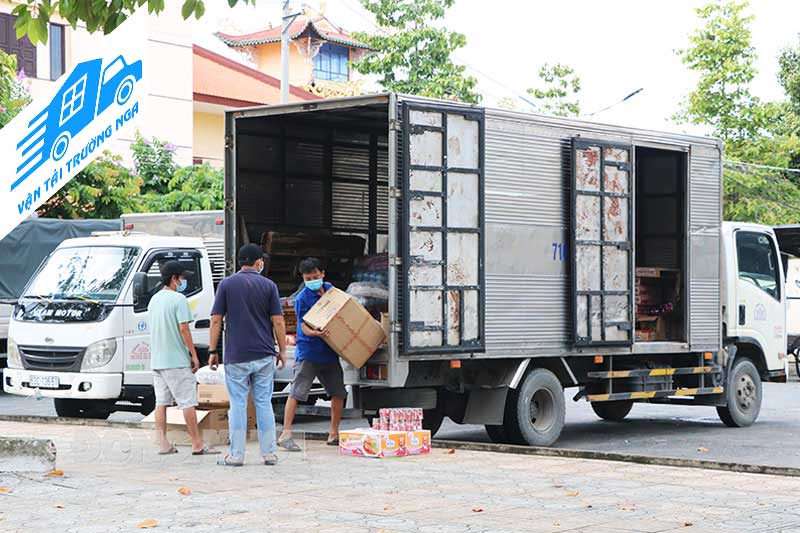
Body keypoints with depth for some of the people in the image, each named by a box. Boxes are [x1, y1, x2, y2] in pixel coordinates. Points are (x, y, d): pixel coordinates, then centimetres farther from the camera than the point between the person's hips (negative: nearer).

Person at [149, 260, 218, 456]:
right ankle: (197, 444, -3)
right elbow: (183, 329, -16)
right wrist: (194, 355, -10)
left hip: (157, 360, 8)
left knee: (161, 401, 8)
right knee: (188, 402, -4)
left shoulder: (154, 299, 14)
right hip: (177, 360, -8)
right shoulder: (179, 300, -12)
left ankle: (163, 443, 7)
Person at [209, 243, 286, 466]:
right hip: (264, 356, 1)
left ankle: (236, 455, 4)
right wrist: (282, 351, 7)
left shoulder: (226, 285, 0)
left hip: (236, 356, -1)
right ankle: (269, 454, 10)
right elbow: (278, 322, -1)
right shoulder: (268, 285, 1)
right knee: (264, 402, 8)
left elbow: (216, 320, -2)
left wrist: (213, 351, 5)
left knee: (238, 404, 2)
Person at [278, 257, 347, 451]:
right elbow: (305, 327, -17)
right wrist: (317, 333, -36)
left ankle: (334, 434, 18)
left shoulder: (330, 290, 7)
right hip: (308, 352, -6)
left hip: (330, 352, 6)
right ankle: (286, 434, -10)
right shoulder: (302, 298, -11)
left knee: (339, 393, 8)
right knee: (297, 392, -10)